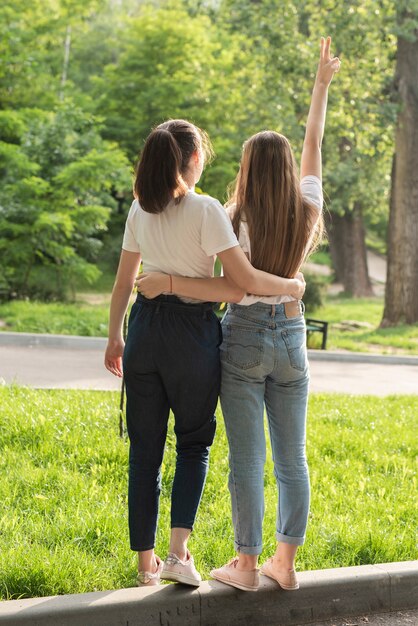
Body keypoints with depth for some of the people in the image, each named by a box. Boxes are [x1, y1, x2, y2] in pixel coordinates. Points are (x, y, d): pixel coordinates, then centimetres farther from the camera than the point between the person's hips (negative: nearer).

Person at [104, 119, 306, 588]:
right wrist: (291, 286, 2)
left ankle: (146, 561, 14)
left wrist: (114, 337, 21)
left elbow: (123, 281, 11)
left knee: (145, 447, 10)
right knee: (194, 442, 11)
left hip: (146, 327, 4)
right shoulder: (205, 210, -11)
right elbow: (245, 279, -15)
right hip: (192, 332, -4)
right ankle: (178, 552, -3)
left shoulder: (140, 210, 5)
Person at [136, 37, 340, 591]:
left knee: (246, 459, 1)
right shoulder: (308, 209, 0)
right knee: (292, 458, 9)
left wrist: (168, 282, -20)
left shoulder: (241, 220, -13)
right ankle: (285, 562, 14)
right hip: (291, 337, 4)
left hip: (244, 337, -4)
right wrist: (322, 84, 24)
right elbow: (313, 145, 13)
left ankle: (246, 565, 6)